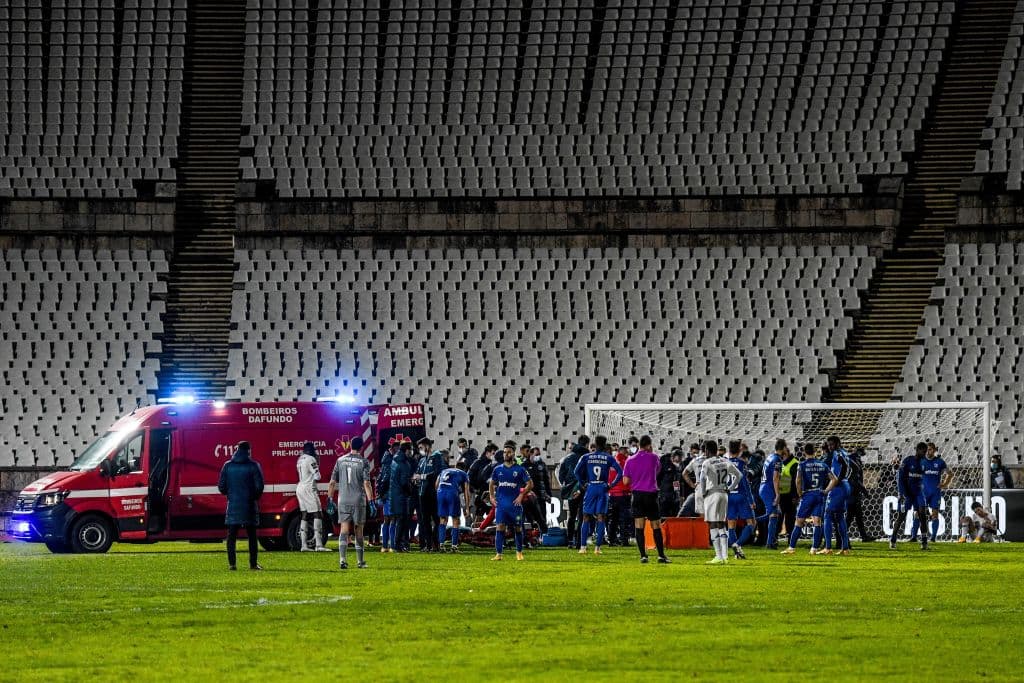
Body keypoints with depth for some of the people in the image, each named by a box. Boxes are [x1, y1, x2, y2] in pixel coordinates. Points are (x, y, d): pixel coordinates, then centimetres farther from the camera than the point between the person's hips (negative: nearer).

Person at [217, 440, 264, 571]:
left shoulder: (227, 466, 1)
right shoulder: (253, 466, -6)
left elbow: (221, 486, 2)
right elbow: (259, 486, -8)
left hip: (233, 505, 1)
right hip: (249, 506, -1)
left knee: (231, 536, 5)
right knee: (252, 536, 7)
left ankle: (231, 564, -2)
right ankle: (253, 564, 5)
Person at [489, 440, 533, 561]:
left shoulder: (519, 469, -1)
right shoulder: (498, 469, 7)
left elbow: (530, 484, 2)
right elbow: (492, 484, 20)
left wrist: (521, 496, -6)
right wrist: (492, 497, 8)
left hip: (515, 503, -1)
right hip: (501, 504, 1)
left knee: (518, 528, 5)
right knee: (500, 527, -7)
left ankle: (519, 552, 20)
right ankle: (498, 553, -8)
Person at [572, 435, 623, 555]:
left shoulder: (586, 457, 3)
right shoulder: (609, 458, 2)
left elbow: (576, 472, -4)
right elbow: (620, 472, -6)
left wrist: (583, 484, 4)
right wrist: (611, 485, 0)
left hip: (590, 488, 0)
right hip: (603, 488, 0)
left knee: (586, 518, 6)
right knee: (601, 519, 2)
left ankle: (583, 546, 0)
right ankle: (597, 547, -3)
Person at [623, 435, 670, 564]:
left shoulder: (630, 460, 1)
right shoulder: (653, 457, -3)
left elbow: (626, 481, 0)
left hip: (637, 495, 1)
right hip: (651, 495, -1)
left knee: (639, 527, 2)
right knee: (656, 527, 6)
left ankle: (643, 556, -5)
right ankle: (661, 556, 4)